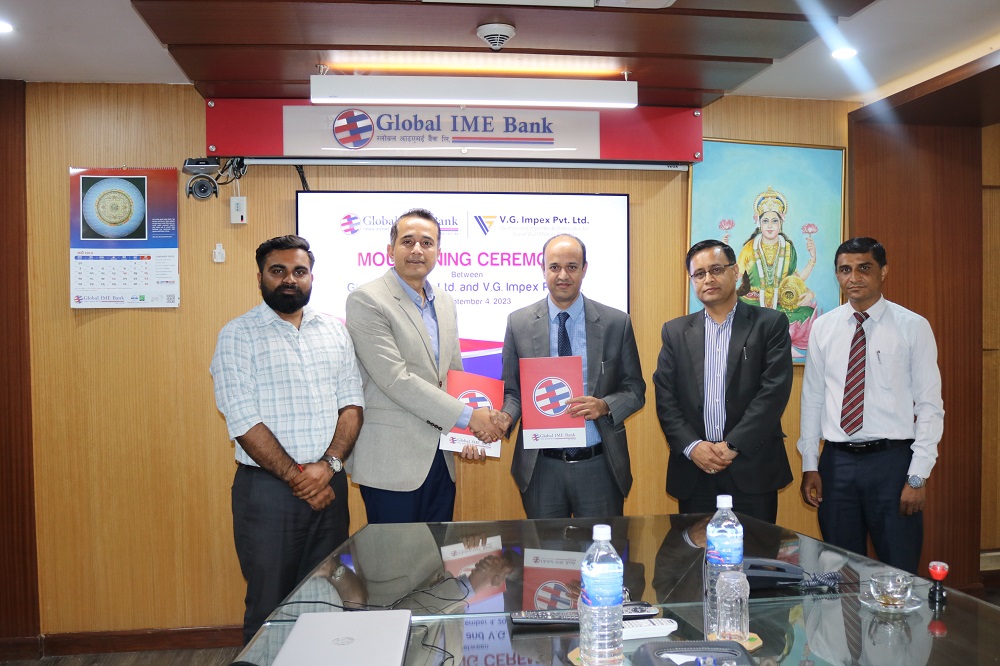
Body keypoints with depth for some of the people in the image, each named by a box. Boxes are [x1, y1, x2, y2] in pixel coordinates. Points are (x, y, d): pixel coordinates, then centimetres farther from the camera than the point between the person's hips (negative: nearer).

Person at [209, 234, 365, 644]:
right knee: (269, 605, 8)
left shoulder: (334, 331, 9)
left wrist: (328, 466, -11)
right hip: (267, 488, -3)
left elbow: (351, 403, 4)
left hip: (330, 486, 4)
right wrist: (297, 477, -12)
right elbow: (243, 420, -10)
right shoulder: (239, 335, -3)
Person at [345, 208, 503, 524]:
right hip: (392, 461, -6)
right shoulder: (366, 300, -10)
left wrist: (470, 431, 1)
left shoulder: (445, 303, 13)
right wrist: (467, 416, -16)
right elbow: (395, 379, -18)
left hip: (441, 458, 7)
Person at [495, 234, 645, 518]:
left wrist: (605, 406, -17)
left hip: (599, 466, 0)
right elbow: (512, 390, 5)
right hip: (540, 467, 1)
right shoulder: (519, 323, 0)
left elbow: (635, 390, 2)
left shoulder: (617, 323, -2)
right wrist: (507, 416, -16)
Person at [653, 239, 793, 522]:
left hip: (751, 469, -2)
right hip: (693, 470, 2)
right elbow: (665, 396, 3)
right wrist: (692, 446, -10)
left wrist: (733, 445, -13)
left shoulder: (770, 324, 2)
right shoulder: (675, 331, 9)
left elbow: (774, 390, -7)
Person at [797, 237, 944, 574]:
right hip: (836, 461, 3)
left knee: (899, 570, 7)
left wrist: (918, 476, -8)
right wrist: (809, 464, 4)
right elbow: (812, 398, 6)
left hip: (891, 460, -2)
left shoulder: (913, 327, -3)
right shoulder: (823, 328, 4)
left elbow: (930, 405, -4)